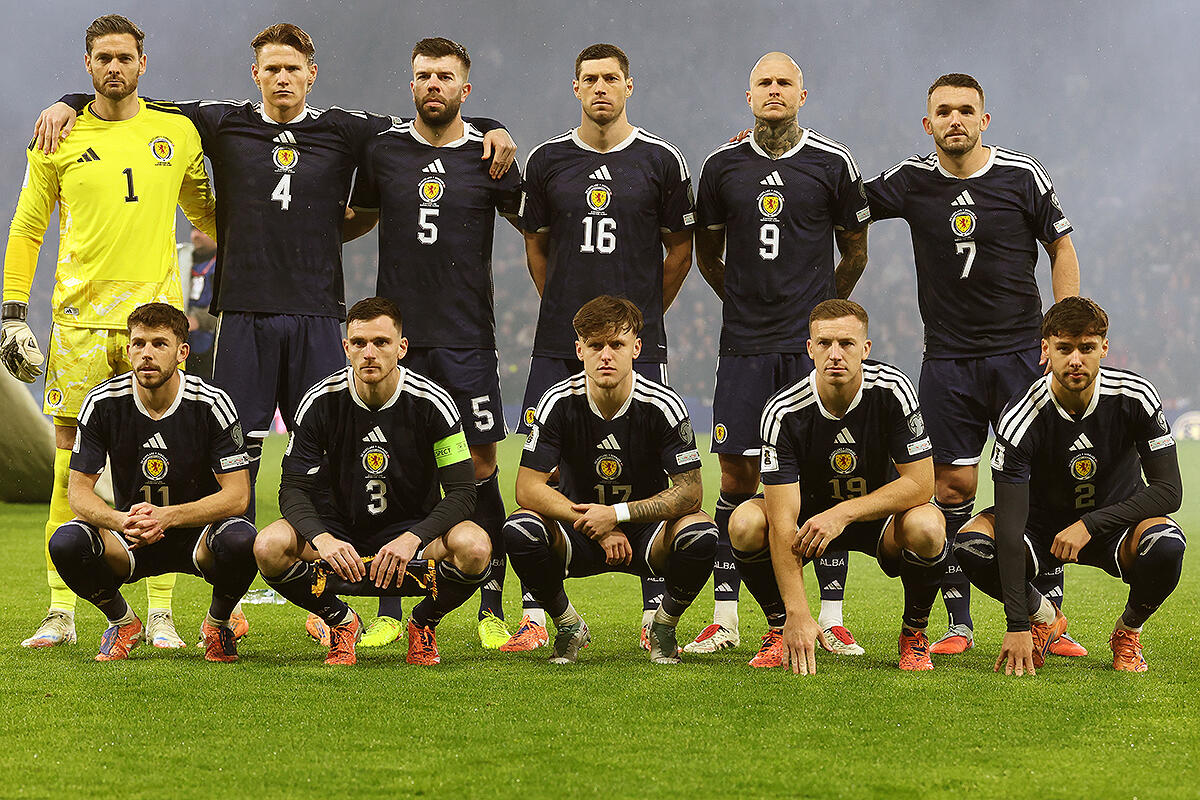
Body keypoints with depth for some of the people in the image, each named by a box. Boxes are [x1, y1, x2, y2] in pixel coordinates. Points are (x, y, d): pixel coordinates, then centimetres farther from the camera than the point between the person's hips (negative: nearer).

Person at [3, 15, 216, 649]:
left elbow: (205, 214, 23)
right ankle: (61, 613, 5)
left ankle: (160, 613, 4)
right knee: (71, 465, -1)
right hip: (79, 316, 0)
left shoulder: (177, 132, 9)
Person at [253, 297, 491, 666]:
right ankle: (341, 621, 1)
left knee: (474, 548, -33)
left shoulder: (432, 402, -11)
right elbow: (294, 490, -9)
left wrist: (411, 539, -31)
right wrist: (322, 539, -31)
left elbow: (462, 493, -13)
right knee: (269, 547, -29)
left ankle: (424, 623, 1)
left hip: (412, 529, -1)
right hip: (340, 531, 1)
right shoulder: (321, 401, -9)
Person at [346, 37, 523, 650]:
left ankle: (492, 607, 6)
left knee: (481, 467, -2)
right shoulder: (383, 152, 6)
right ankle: (389, 611, 7)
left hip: (467, 338, -1)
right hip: (396, 330, 1)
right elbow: (359, 219, 21)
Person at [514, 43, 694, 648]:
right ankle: (535, 614, 3)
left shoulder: (660, 161, 3)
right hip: (558, 345, 2)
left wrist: (642, 314, 11)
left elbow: (680, 252, 11)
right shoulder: (548, 161, 8)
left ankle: (655, 614, 3)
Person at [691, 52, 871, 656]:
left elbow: (855, 250, 13)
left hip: (813, 343, -1)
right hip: (744, 344, 1)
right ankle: (725, 620, 7)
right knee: (737, 477, 1)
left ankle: (831, 620, 2)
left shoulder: (832, 163, 2)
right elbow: (707, 250, 19)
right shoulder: (723, 166, 6)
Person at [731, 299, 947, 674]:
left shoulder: (892, 389, -22)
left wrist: (843, 514, -32)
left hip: (879, 513, 0)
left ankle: (914, 633, -5)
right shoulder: (783, 411, -24)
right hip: (811, 509, 0)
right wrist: (798, 614, -38)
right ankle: (781, 628, -2)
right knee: (745, 523, -29)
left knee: (926, 526, -33)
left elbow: (920, 483, -21)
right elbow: (783, 521, -29)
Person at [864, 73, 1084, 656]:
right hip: (948, 359, 1)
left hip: (1021, 350, -1)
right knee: (952, 483, -1)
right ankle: (958, 623, 7)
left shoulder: (1022, 175, -1)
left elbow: (1060, 246, 7)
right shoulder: (911, 181, 3)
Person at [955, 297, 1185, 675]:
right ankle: (1044, 616, 2)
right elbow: (1010, 523, -28)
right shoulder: (1020, 420, -24)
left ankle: (1128, 631, -1)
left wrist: (1089, 525, -28)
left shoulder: (1135, 397, -19)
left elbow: (1169, 489, -17)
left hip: (1115, 521, 0)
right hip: (1043, 525, 0)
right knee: (971, 545, -29)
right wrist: (1017, 626, -34)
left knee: (1166, 544, -34)